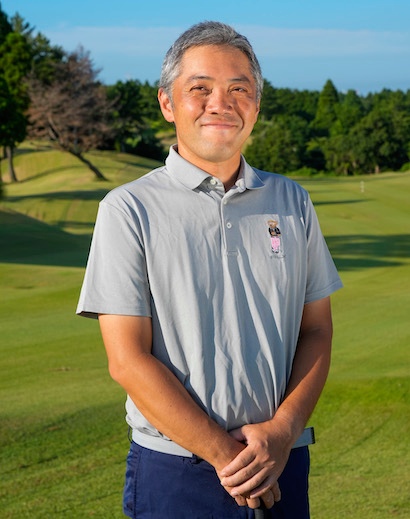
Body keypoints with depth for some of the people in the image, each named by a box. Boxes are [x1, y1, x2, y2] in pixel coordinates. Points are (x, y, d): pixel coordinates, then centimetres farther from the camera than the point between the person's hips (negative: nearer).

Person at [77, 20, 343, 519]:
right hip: (174, 473, -3)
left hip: (283, 468, 3)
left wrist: (282, 431, -9)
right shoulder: (128, 210, -5)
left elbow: (316, 331, 7)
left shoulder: (292, 201, 8)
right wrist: (226, 454, -14)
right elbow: (128, 360, -10)